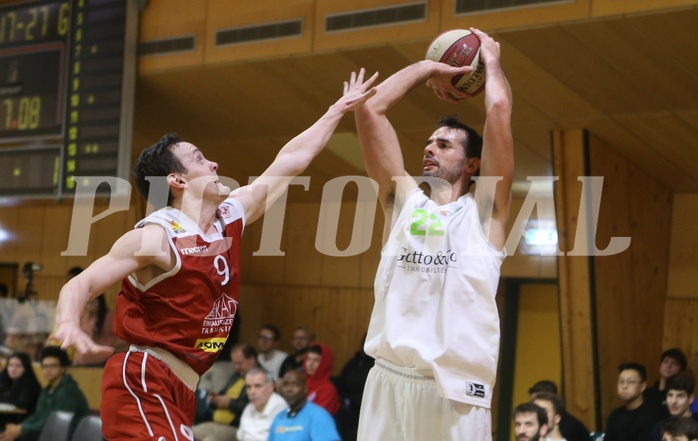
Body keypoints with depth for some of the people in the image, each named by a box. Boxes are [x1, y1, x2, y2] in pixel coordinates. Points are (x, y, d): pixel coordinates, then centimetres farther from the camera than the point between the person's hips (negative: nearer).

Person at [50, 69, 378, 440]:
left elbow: (289, 162, 18)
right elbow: (80, 284, -17)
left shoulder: (230, 217, 10)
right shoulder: (156, 236, -13)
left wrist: (339, 109, 24)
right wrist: (68, 325, -39)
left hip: (180, 388, 9)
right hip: (143, 383, -9)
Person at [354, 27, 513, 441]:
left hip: (456, 387, -3)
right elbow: (370, 108, 12)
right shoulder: (404, 199, 16)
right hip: (388, 379, 3)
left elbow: (499, 109, -1)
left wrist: (491, 60, 17)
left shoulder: (485, 208, 7)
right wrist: (428, 68, 21)